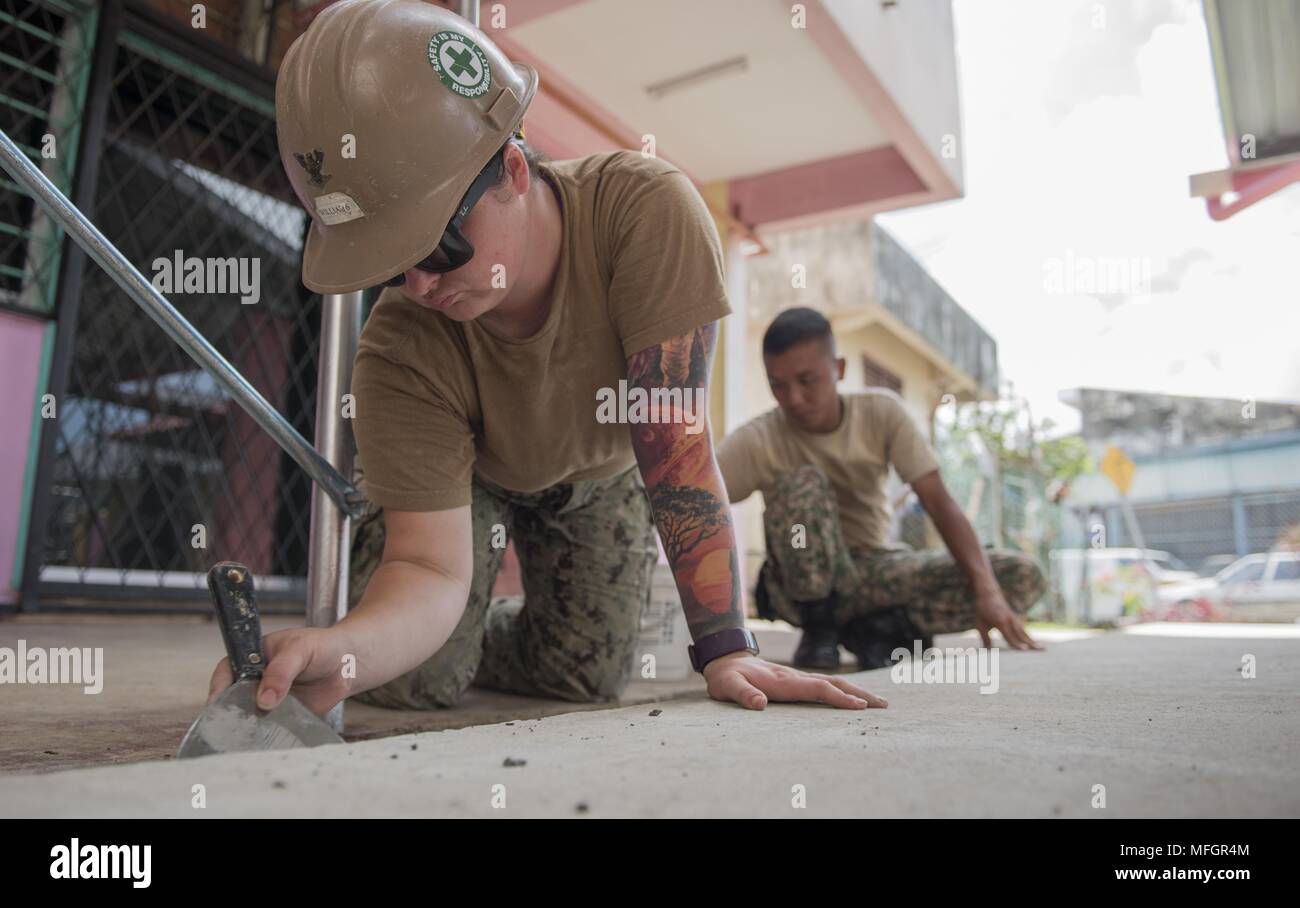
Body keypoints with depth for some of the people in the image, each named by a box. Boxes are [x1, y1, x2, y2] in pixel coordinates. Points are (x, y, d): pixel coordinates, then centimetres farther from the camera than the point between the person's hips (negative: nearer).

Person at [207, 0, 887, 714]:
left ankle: (478, 638, 26)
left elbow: (674, 440, -38)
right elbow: (431, 567, -35)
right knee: (413, 683, -13)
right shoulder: (398, 357, -34)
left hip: (600, 473, 1)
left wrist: (725, 648, -37)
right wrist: (344, 649, -59)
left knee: (589, 675, -6)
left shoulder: (647, 211, -39)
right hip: (466, 470, 0)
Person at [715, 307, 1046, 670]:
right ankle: (818, 626, -12)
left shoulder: (881, 411, -11)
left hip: (876, 570, 3)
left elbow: (939, 502, -16)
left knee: (1022, 576, -15)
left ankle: (875, 626, -8)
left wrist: (987, 589, -28)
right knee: (802, 484, -33)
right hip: (807, 585, -2)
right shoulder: (756, 442, -16)